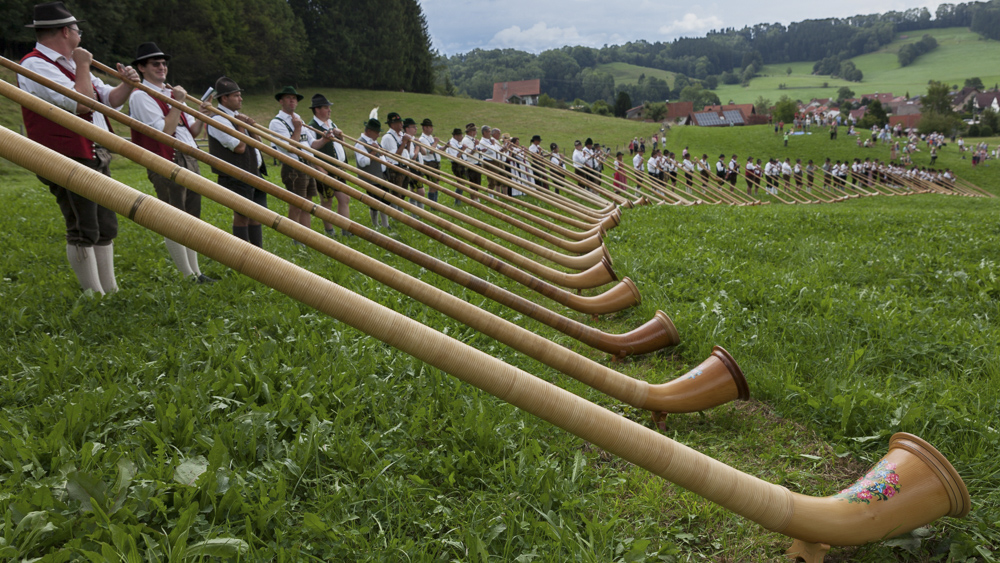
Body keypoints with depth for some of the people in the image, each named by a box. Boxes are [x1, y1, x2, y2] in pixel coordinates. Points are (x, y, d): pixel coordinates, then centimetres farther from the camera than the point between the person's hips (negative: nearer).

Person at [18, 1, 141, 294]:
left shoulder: (69, 64, 20)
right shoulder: (36, 65, -10)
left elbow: (110, 99, 23)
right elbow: (81, 103, -21)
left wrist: (127, 85, 4)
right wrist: (82, 67, -8)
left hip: (95, 159, 10)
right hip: (69, 162, -10)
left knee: (106, 228, 11)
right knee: (84, 233, -6)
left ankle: (111, 291, 18)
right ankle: (95, 296, 2)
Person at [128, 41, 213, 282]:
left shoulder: (170, 93, 21)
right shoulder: (140, 96, -6)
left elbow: (192, 131, 19)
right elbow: (165, 131, -16)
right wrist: (177, 103, -14)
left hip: (189, 160, 9)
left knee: (191, 218, 10)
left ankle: (196, 272, 15)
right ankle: (188, 276, 0)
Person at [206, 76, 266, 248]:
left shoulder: (237, 116, 16)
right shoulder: (218, 120, -12)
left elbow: (258, 143, 13)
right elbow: (239, 147, -20)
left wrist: (250, 127, -3)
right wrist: (241, 125, -8)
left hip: (254, 173, 9)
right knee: (242, 216, -3)